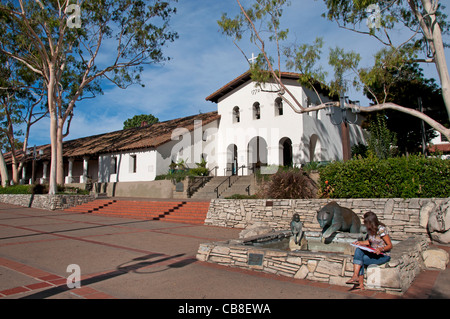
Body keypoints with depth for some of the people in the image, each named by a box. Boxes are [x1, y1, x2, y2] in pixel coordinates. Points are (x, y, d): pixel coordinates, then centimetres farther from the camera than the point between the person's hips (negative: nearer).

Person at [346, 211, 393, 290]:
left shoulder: (381, 229, -17)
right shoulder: (370, 229, 5)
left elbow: (390, 245, -14)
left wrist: (381, 249, -31)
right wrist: (360, 243, 2)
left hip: (383, 255, -7)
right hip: (373, 253, 7)